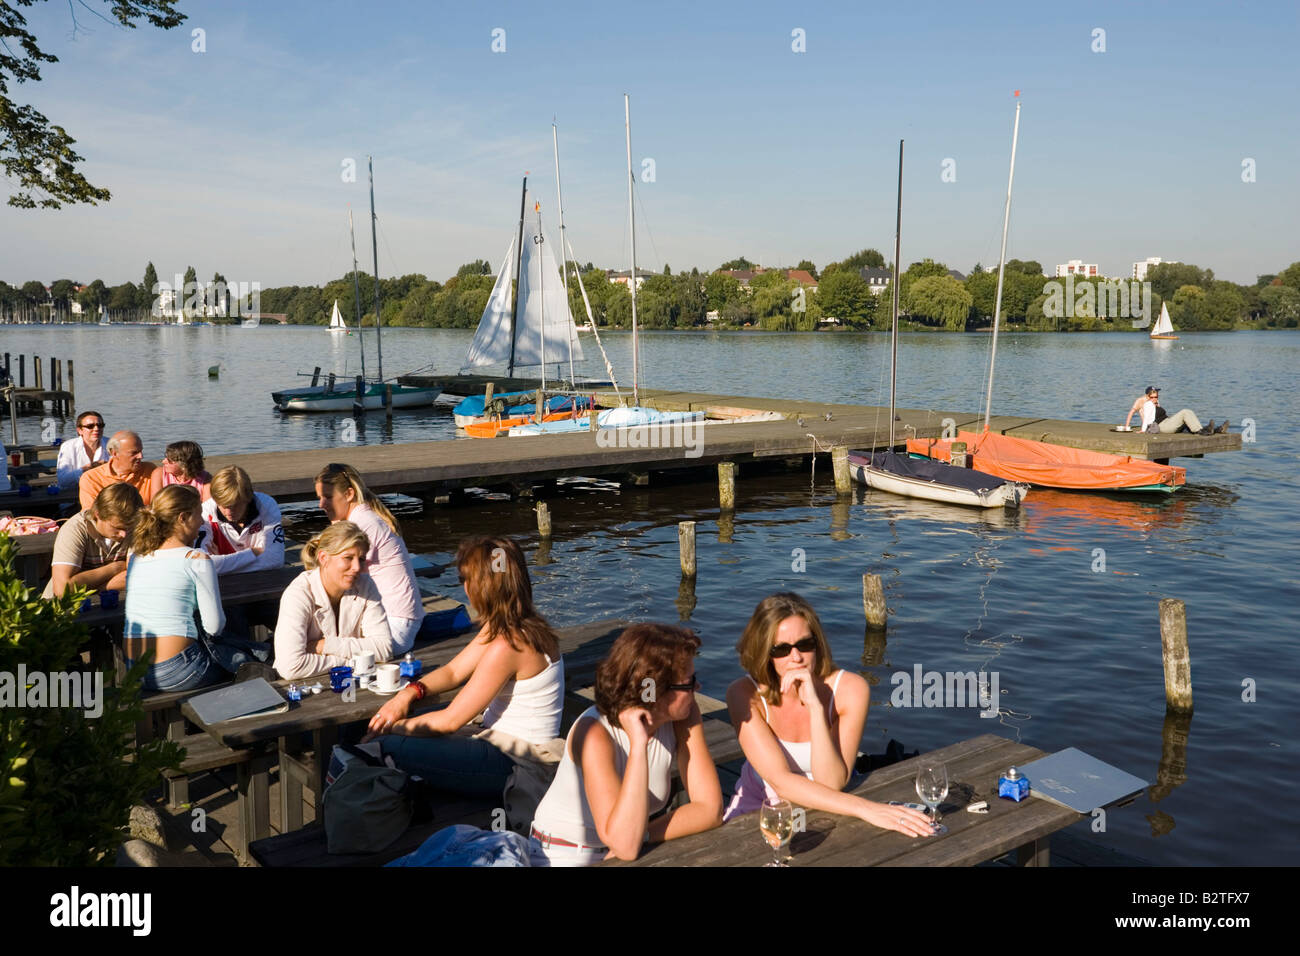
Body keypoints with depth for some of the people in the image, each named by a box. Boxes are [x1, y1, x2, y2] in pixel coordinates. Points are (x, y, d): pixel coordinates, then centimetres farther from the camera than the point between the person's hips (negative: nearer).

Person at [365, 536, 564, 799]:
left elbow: (450, 720, -19)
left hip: (515, 765, -10)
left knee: (390, 747, -18)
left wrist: (394, 728, -5)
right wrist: (408, 693, -4)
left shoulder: (506, 646, -25)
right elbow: (453, 670, 12)